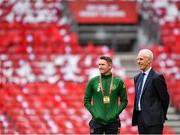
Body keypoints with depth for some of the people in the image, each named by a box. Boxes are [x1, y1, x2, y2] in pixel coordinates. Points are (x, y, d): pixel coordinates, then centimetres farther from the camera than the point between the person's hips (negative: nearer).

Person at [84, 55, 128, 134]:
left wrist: (116, 113, -4)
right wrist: (94, 113, -4)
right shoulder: (93, 81, 1)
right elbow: (86, 100, 6)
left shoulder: (118, 82, 1)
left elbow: (124, 101, 7)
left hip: (113, 121, 0)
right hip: (97, 121, 0)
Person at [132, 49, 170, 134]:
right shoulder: (137, 78, 15)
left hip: (154, 120, -8)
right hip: (140, 119, 8)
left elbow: (165, 98, -7)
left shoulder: (157, 77, -10)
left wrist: (162, 116, 0)